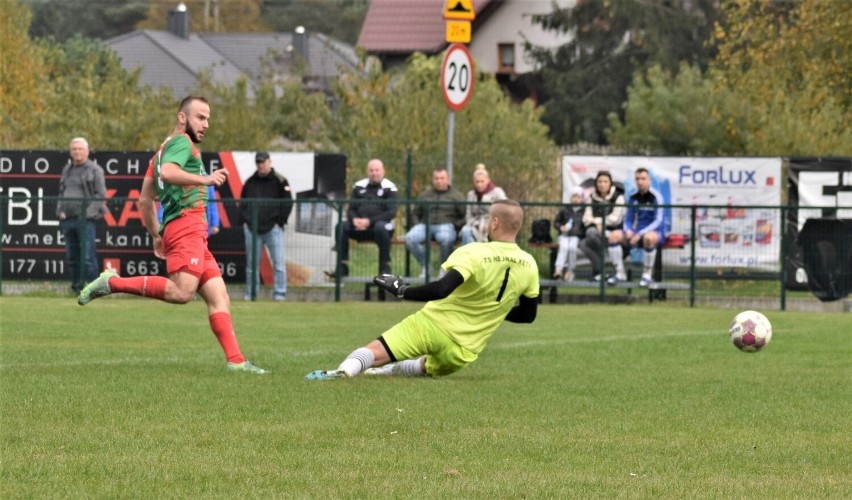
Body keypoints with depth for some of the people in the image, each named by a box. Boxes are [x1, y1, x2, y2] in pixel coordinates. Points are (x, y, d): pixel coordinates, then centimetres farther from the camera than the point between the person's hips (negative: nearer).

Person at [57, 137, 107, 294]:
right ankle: (76, 286, 14)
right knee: (71, 257, 8)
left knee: (88, 256, -12)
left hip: (86, 219, -7)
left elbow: (101, 194, -4)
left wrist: (88, 211, -12)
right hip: (67, 219, 7)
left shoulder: (94, 170, 0)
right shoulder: (67, 170, 19)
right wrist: (60, 211, 9)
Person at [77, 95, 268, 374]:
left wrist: (156, 235, 33)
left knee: (218, 297, 2)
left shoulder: (166, 148, 28)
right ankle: (113, 283, -17)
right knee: (182, 292, -26)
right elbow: (167, 172, -22)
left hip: (196, 235, 11)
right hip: (185, 225, -11)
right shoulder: (182, 142, 0)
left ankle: (235, 360, -5)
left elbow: (145, 199, 29)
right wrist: (205, 180, -25)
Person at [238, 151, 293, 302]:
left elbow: (288, 203, 0)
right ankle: (251, 294, 12)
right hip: (252, 229, 4)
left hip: (273, 228, -4)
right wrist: (244, 221, 6)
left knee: (278, 262, -8)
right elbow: (242, 203, 18)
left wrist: (279, 221, -6)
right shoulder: (250, 182, 14)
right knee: (252, 264, 6)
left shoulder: (279, 181, 2)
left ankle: (280, 293, -6)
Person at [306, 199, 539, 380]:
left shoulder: (473, 253, -16)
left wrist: (402, 290, -16)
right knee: (428, 367, 41)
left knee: (374, 352, -17)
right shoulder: (529, 265, 0)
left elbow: (441, 289, -28)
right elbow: (528, 315, 12)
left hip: (432, 325, -6)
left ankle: (342, 372, -42)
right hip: (463, 352, 6)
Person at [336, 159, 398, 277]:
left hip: (381, 224, -4)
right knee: (341, 226, -24)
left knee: (380, 227, -39)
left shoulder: (389, 188, 2)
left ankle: (385, 266, -27)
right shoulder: (359, 186, 14)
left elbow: (391, 213, -9)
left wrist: (369, 221, -20)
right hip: (359, 227, 4)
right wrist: (355, 220, -14)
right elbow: (351, 209, 12)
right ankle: (342, 268, -22)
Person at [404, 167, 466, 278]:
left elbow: (464, 216, 7)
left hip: (446, 226, -3)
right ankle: (425, 266, -9)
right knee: (410, 238, -29)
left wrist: (455, 226, -10)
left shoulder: (456, 196, 14)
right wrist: (417, 225, 8)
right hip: (426, 226, 3)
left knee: (446, 239, -41)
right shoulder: (424, 195, 25)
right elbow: (415, 214, 28)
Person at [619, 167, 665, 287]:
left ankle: (647, 275, -27)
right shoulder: (633, 198, 7)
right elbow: (628, 219, 14)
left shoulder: (655, 197, -9)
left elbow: (658, 221, -15)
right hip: (637, 233, 5)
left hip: (656, 233, -5)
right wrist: (628, 230, -9)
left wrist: (640, 234, -23)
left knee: (648, 237, -41)